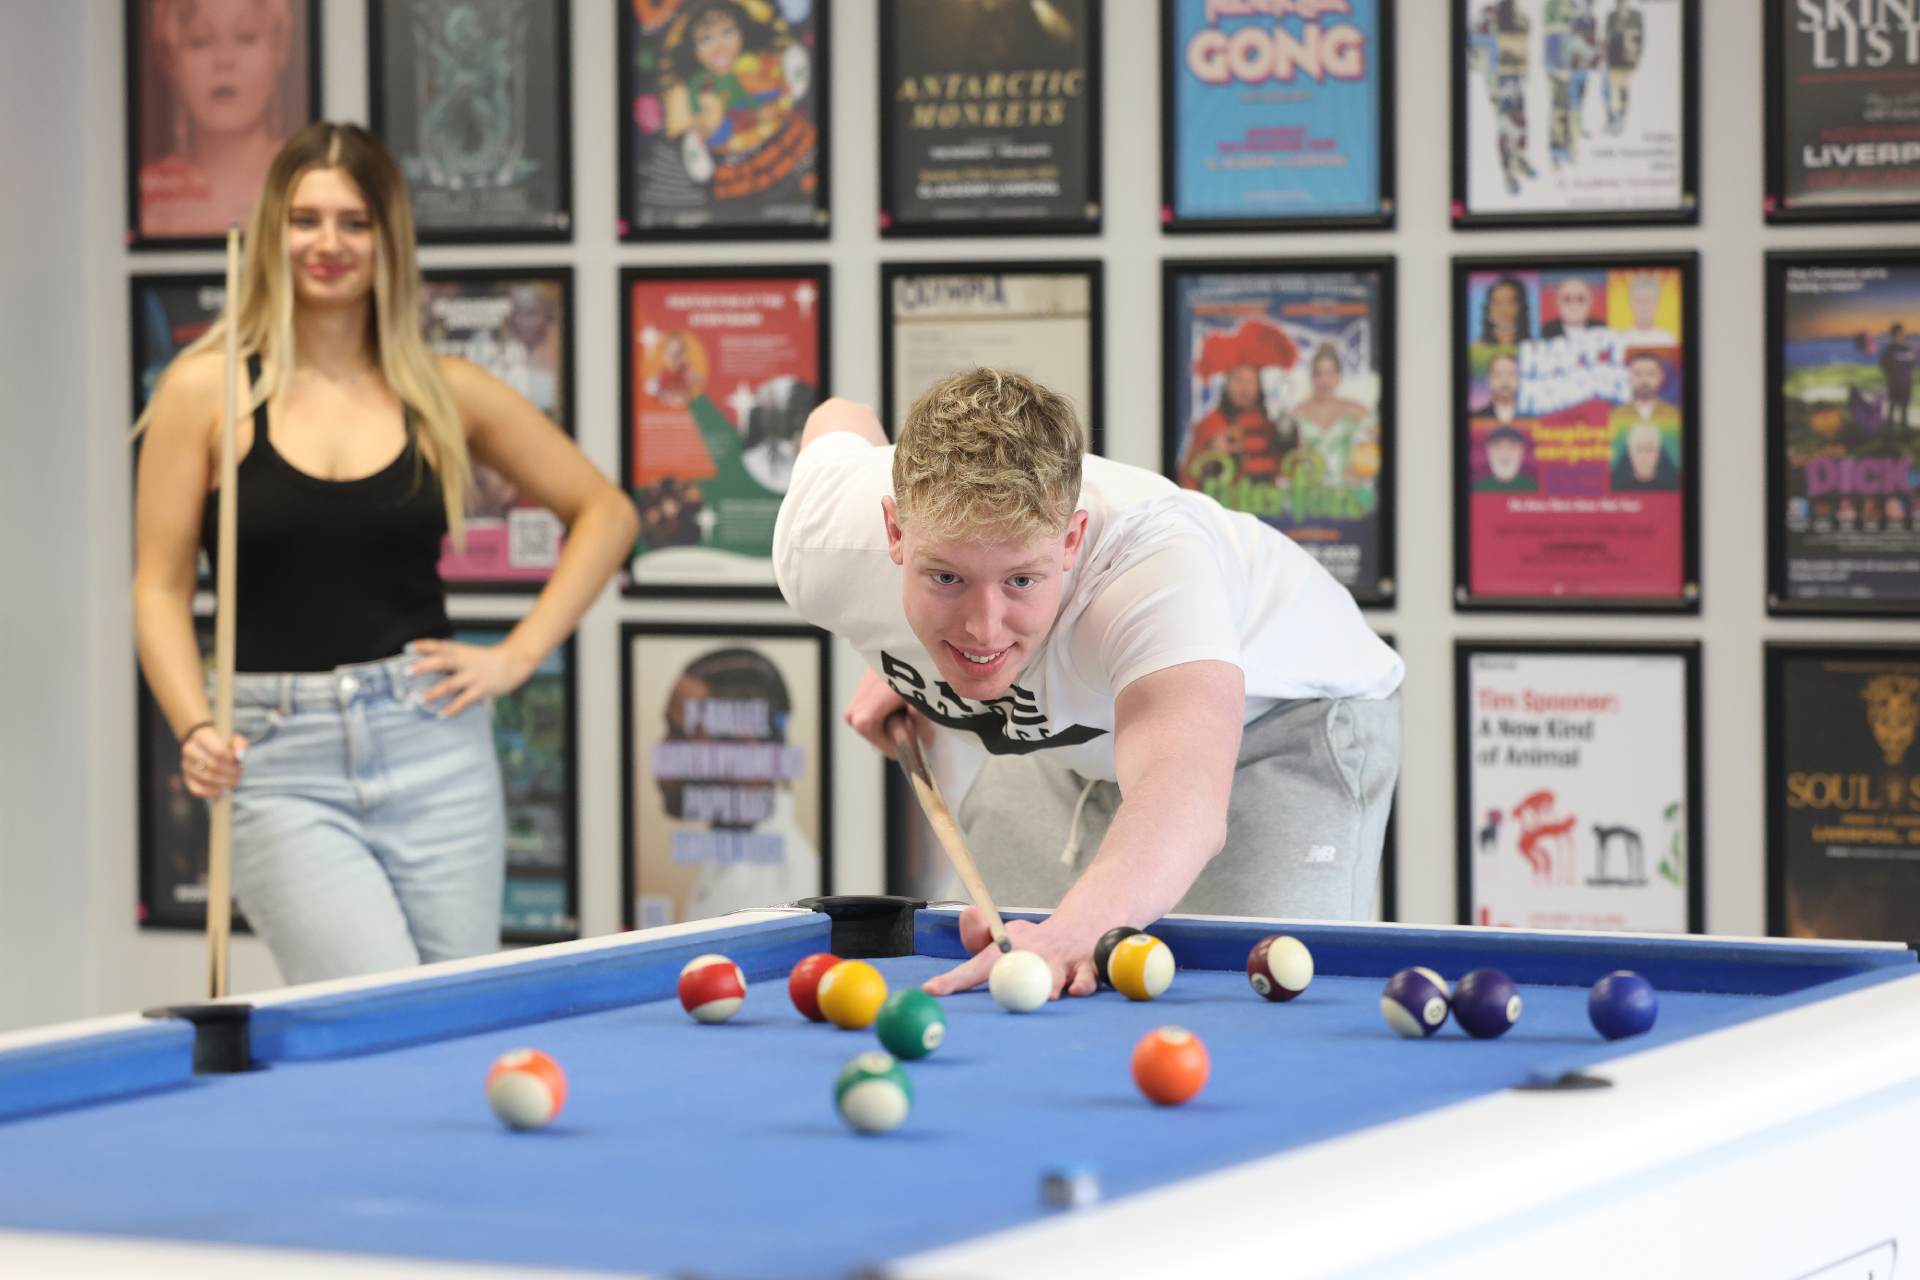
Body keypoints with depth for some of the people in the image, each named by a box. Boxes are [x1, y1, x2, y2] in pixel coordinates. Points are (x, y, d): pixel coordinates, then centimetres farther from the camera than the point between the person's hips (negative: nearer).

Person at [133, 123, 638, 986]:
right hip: (279, 763, -2)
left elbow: (606, 513, 14)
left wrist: (517, 656, 3)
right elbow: (160, 587, 1)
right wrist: (195, 730, -14)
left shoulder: (444, 393, 6)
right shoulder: (207, 388, 1)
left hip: (432, 747, 3)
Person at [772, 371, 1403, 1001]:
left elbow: (1185, 790, -67)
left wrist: (1078, 926, -87)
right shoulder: (819, 548, -30)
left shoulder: (1153, 560, -47)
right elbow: (840, 420, -3)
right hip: (1065, 739, 5)